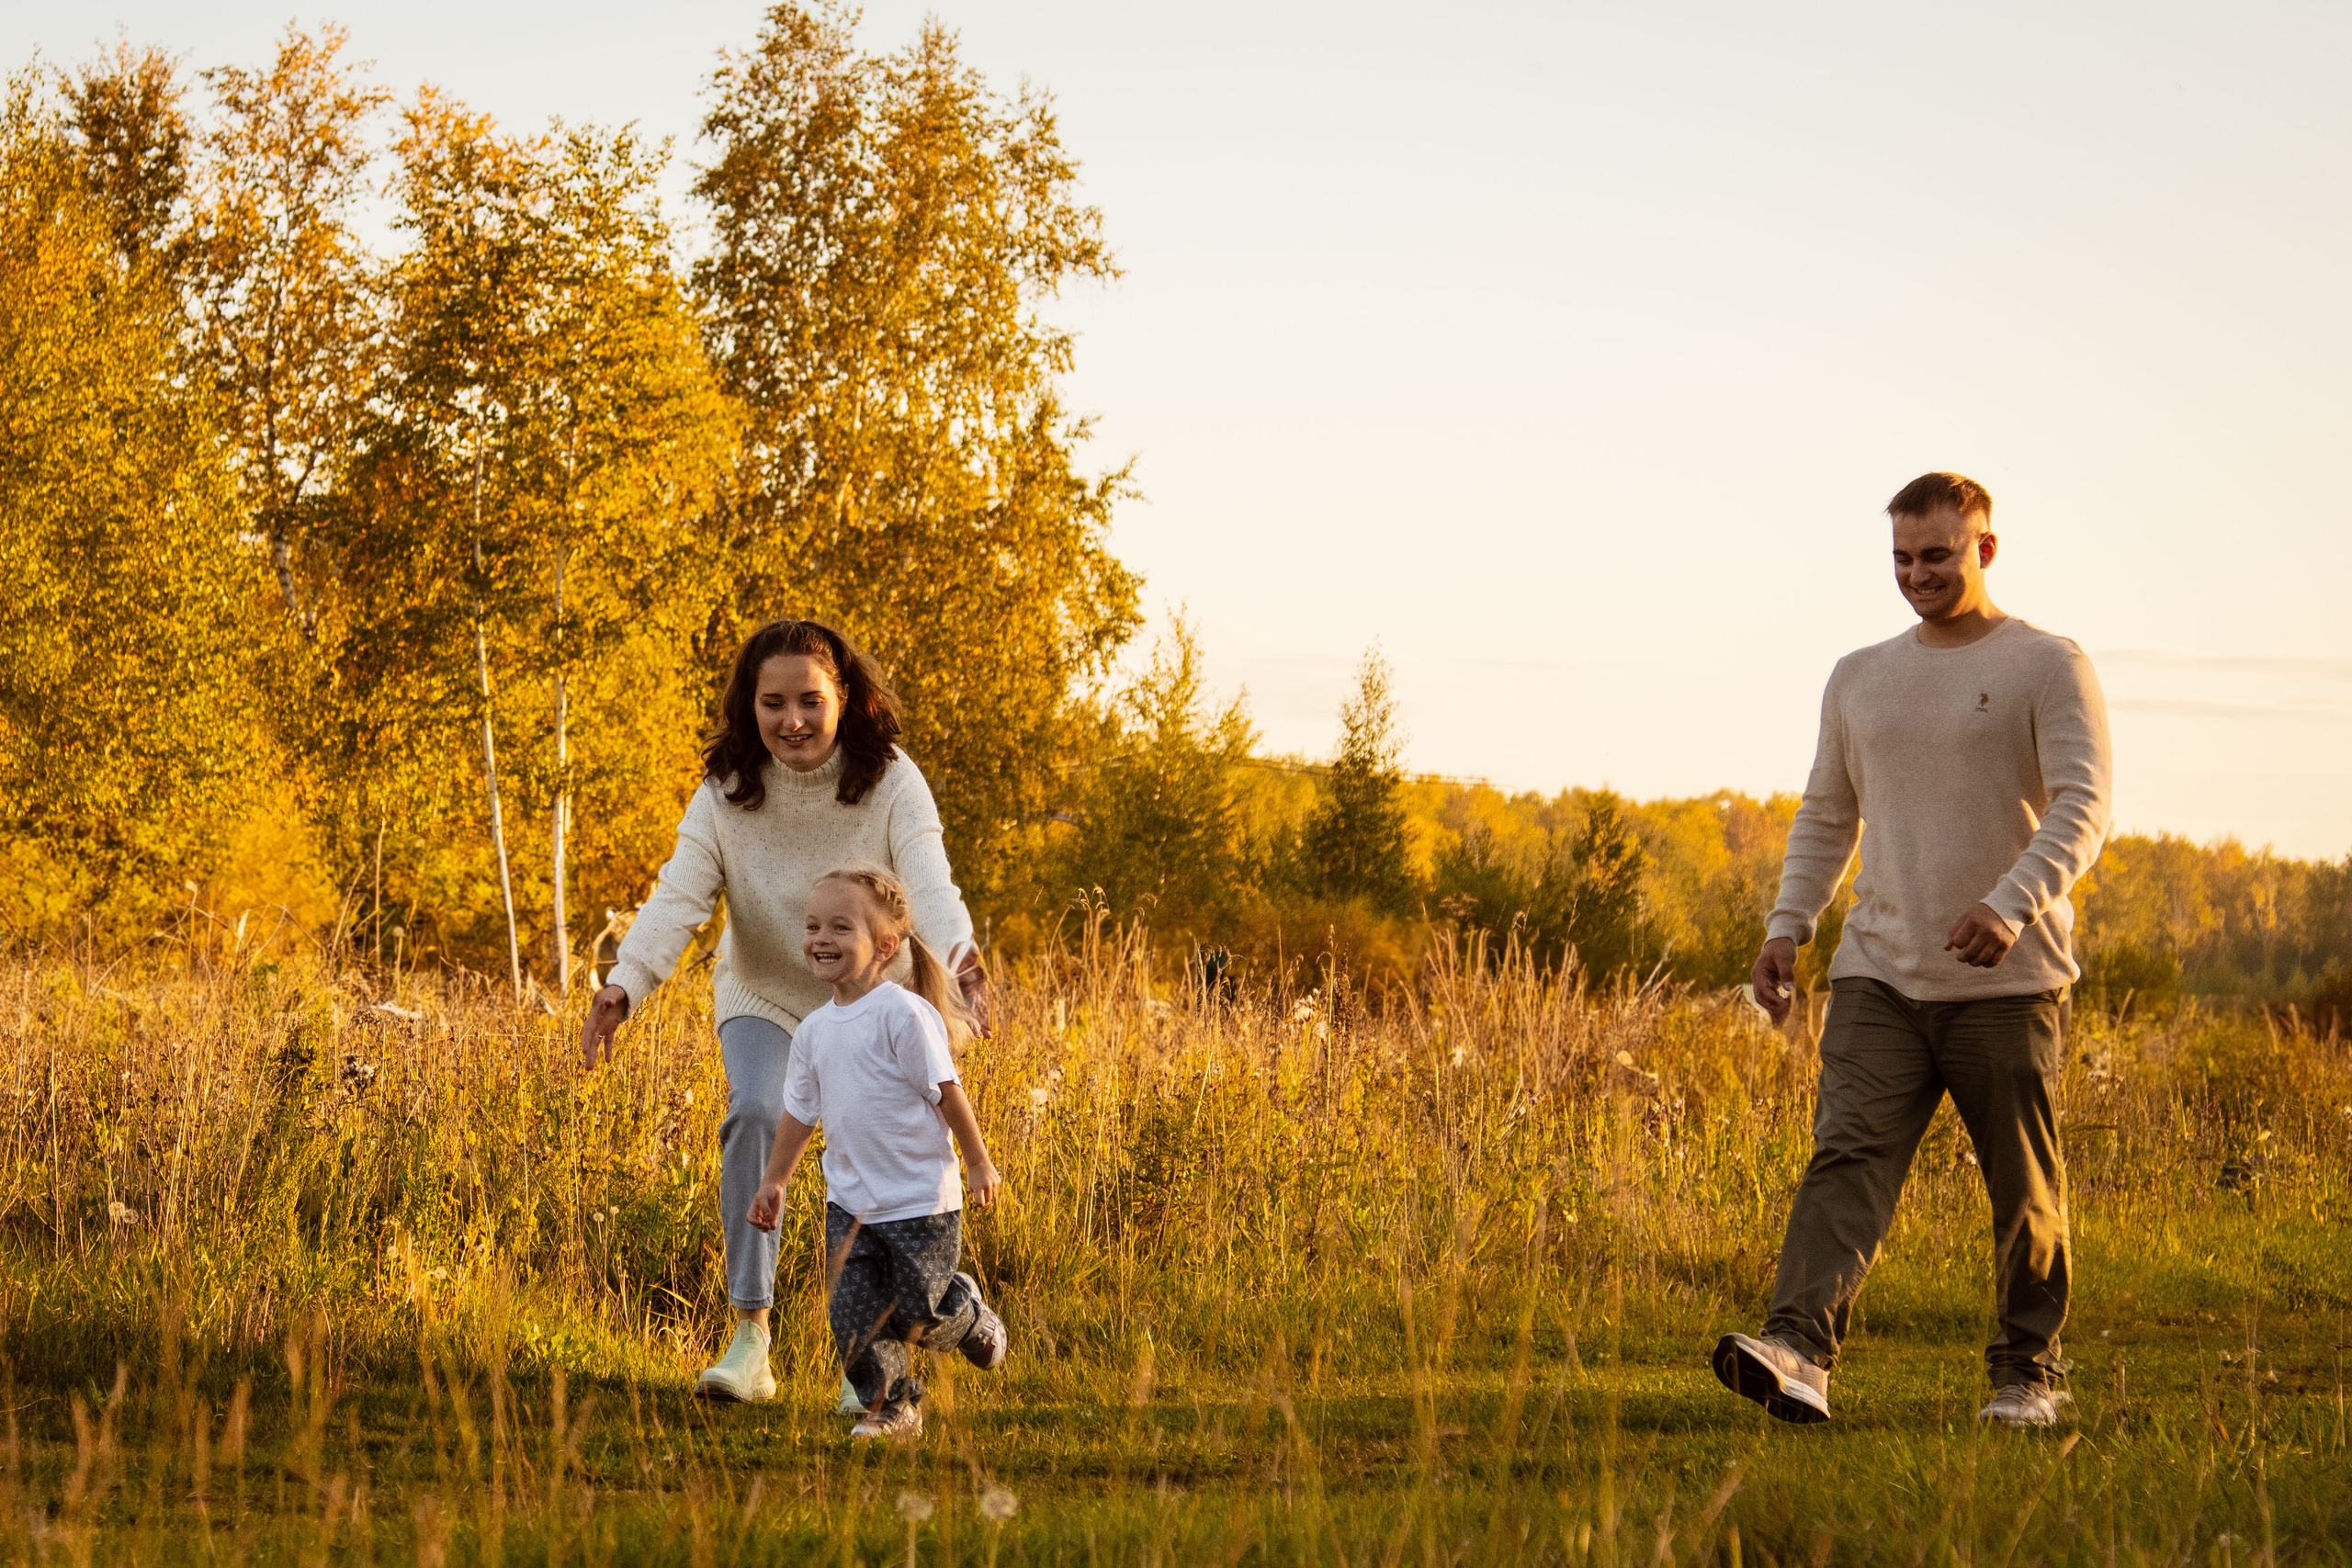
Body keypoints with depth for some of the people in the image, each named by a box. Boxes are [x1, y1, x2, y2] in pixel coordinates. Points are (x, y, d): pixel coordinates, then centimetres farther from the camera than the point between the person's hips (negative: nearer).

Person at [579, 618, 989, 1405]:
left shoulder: (891, 783, -18)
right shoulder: (725, 793, -14)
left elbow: (930, 890, -31)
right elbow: (677, 900, -24)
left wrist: (957, 957, -54)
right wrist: (623, 985, -43)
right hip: (763, 1000, 0)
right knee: (755, 1114, -27)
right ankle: (750, 1338, -24)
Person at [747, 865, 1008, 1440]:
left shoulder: (903, 1014, -16)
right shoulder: (814, 1030, 5)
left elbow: (946, 1092, -12)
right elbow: (800, 1112, 16)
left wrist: (980, 1164, -8)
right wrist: (774, 1182, 18)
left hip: (920, 1201, -6)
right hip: (850, 1202, 6)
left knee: (917, 1313, 1)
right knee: (854, 1312, -3)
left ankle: (969, 1315, 33)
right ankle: (892, 1408, 12)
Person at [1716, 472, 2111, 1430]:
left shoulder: (2047, 668, -1)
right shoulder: (1859, 679, 16)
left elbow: (2081, 809, -12)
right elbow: (1825, 816, 23)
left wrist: (2012, 903, -27)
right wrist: (1787, 927, 10)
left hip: (2006, 983, -3)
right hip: (1880, 976, 3)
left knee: (2025, 1190, 4)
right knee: (1848, 1160, -13)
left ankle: (2027, 1370, 18)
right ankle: (1798, 1353, -27)